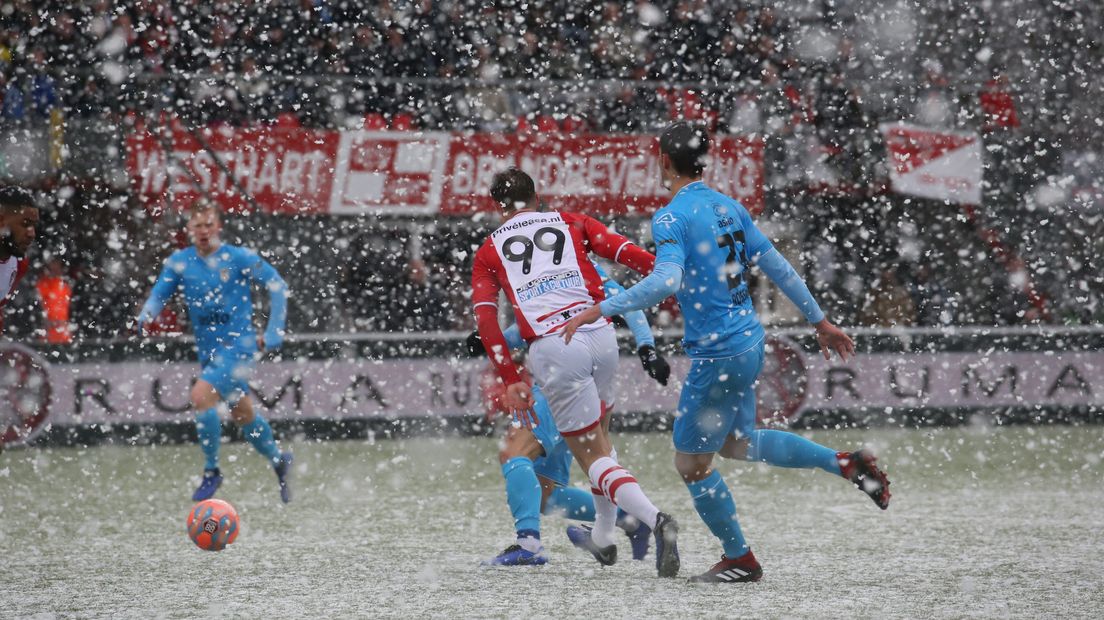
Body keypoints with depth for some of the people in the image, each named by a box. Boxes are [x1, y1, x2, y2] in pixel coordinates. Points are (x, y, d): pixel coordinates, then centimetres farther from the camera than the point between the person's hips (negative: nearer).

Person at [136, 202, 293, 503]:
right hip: (208, 351, 6)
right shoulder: (179, 262, 2)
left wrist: (273, 333, -6)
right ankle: (279, 460, 43)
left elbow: (278, 286, -2)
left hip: (237, 345, -6)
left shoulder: (240, 258, -8)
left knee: (201, 396, -24)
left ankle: (212, 472, -10)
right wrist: (146, 316, -22)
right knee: (243, 415, 17)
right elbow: (159, 295, 1)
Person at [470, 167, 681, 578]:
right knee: (597, 436, 27)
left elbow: (485, 320, 4)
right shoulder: (569, 223, 18)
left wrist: (511, 380, 2)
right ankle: (604, 539, 32)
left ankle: (655, 520, -23)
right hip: (600, 334, 3)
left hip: (553, 348, -3)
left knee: (591, 455, 2)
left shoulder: (489, 251, 16)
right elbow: (626, 252, 4)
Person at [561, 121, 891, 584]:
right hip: (750, 340, 8)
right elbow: (778, 269, 13)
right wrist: (820, 322, 21)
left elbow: (666, 281, -31)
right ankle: (846, 463, 19)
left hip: (717, 352, -8)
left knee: (691, 461, 9)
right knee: (734, 442, 27)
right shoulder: (729, 207, 9)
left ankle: (739, 559, 19)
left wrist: (598, 311, -30)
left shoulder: (672, 217, -15)